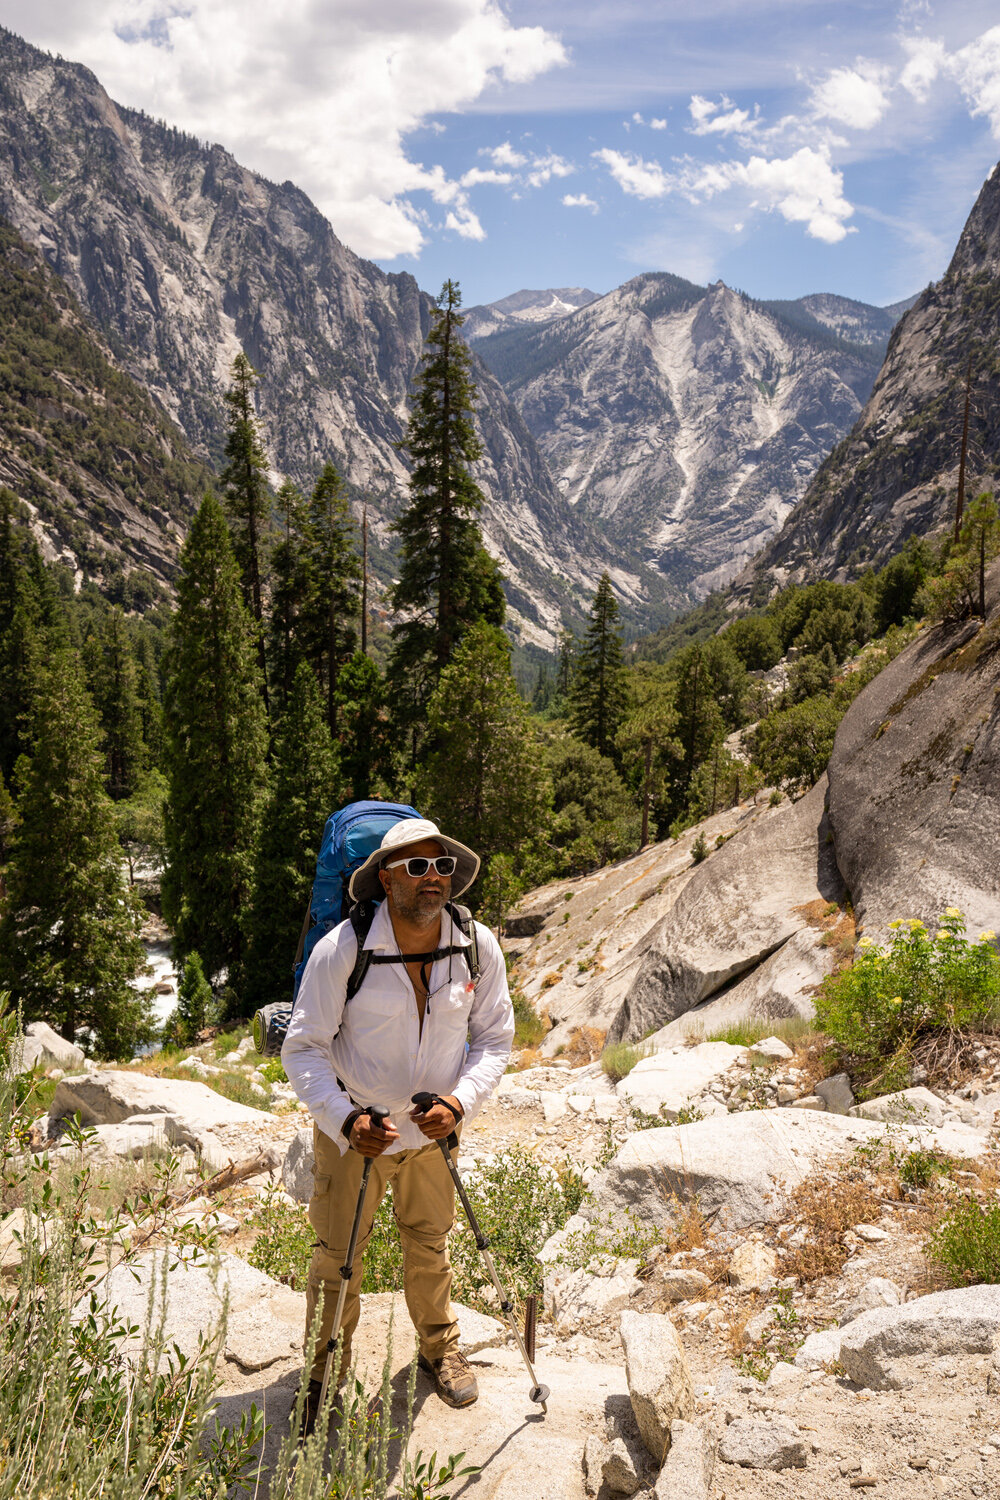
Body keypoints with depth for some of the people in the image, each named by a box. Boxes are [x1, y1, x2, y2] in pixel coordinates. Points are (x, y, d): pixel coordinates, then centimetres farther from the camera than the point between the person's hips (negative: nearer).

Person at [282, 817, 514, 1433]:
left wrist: (459, 1102, -21)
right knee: (338, 1255, 11)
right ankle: (326, 1372, 36)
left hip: (433, 1129, 3)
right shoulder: (342, 949, -24)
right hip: (353, 1129, -2)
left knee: (430, 1242, 23)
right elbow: (304, 1048, -16)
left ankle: (441, 1346, 48)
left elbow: (495, 1039, -5)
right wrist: (347, 1119, -28)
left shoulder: (479, 948, -15)